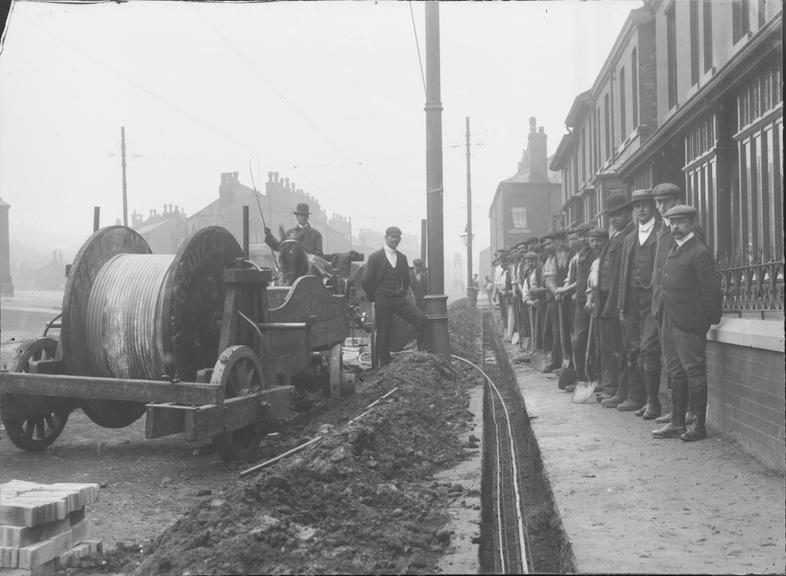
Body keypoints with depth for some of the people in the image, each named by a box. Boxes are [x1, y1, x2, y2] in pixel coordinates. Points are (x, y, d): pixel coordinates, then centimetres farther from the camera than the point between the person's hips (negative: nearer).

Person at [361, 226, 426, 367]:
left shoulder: (402, 258, 12)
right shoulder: (375, 257, -4)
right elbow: (366, 281, -3)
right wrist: (373, 297, 4)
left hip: (400, 299, 4)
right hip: (382, 301, -4)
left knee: (421, 318, -16)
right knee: (383, 334, 0)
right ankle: (385, 365, 11)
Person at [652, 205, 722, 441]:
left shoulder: (700, 253, -12)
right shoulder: (673, 250, 16)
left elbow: (710, 290, -13)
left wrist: (711, 319, -10)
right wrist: (661, 312, 15)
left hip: (689, 324, -9)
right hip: (670, 321, 9)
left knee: (694, 373, -2)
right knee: (676, 373, 13)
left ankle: (699, 425, 6)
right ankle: (677, 423, 20)